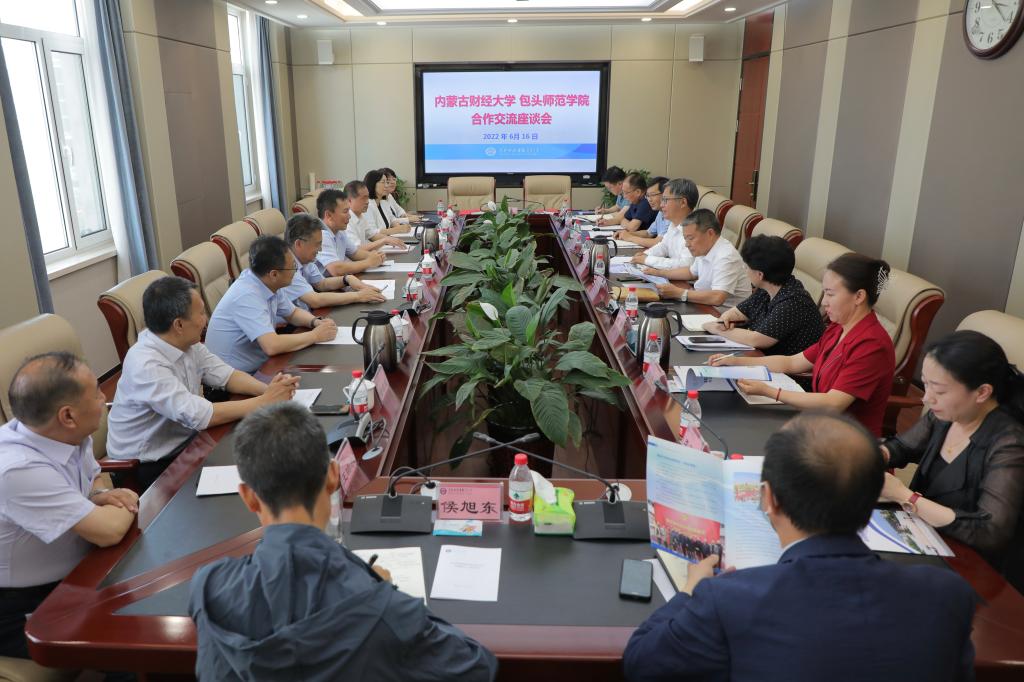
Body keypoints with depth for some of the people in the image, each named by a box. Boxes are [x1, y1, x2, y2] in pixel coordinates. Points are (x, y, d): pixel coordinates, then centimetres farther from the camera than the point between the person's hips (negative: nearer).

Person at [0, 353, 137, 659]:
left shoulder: (69, 435, -8)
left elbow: (94, 476, 14)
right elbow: (109, 531, -32)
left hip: (71, 576, 8)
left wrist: (101, 495, -8)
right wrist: (127, 504, -11)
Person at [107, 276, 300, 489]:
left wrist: (268, 389, -17)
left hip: (185, 443, 7)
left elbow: (227, 376, 2)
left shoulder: (187, 343, -4)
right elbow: (200, 416, -31)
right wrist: (264, 401, -25)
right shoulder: (146, 365, -28)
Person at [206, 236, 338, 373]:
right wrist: (316, 335, -21)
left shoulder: (269, 284, -2)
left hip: (257, 368, 8)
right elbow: (272, 346, -34)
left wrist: (316, 322, -5)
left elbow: (293, 313, 16)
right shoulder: (247, 296, -25)